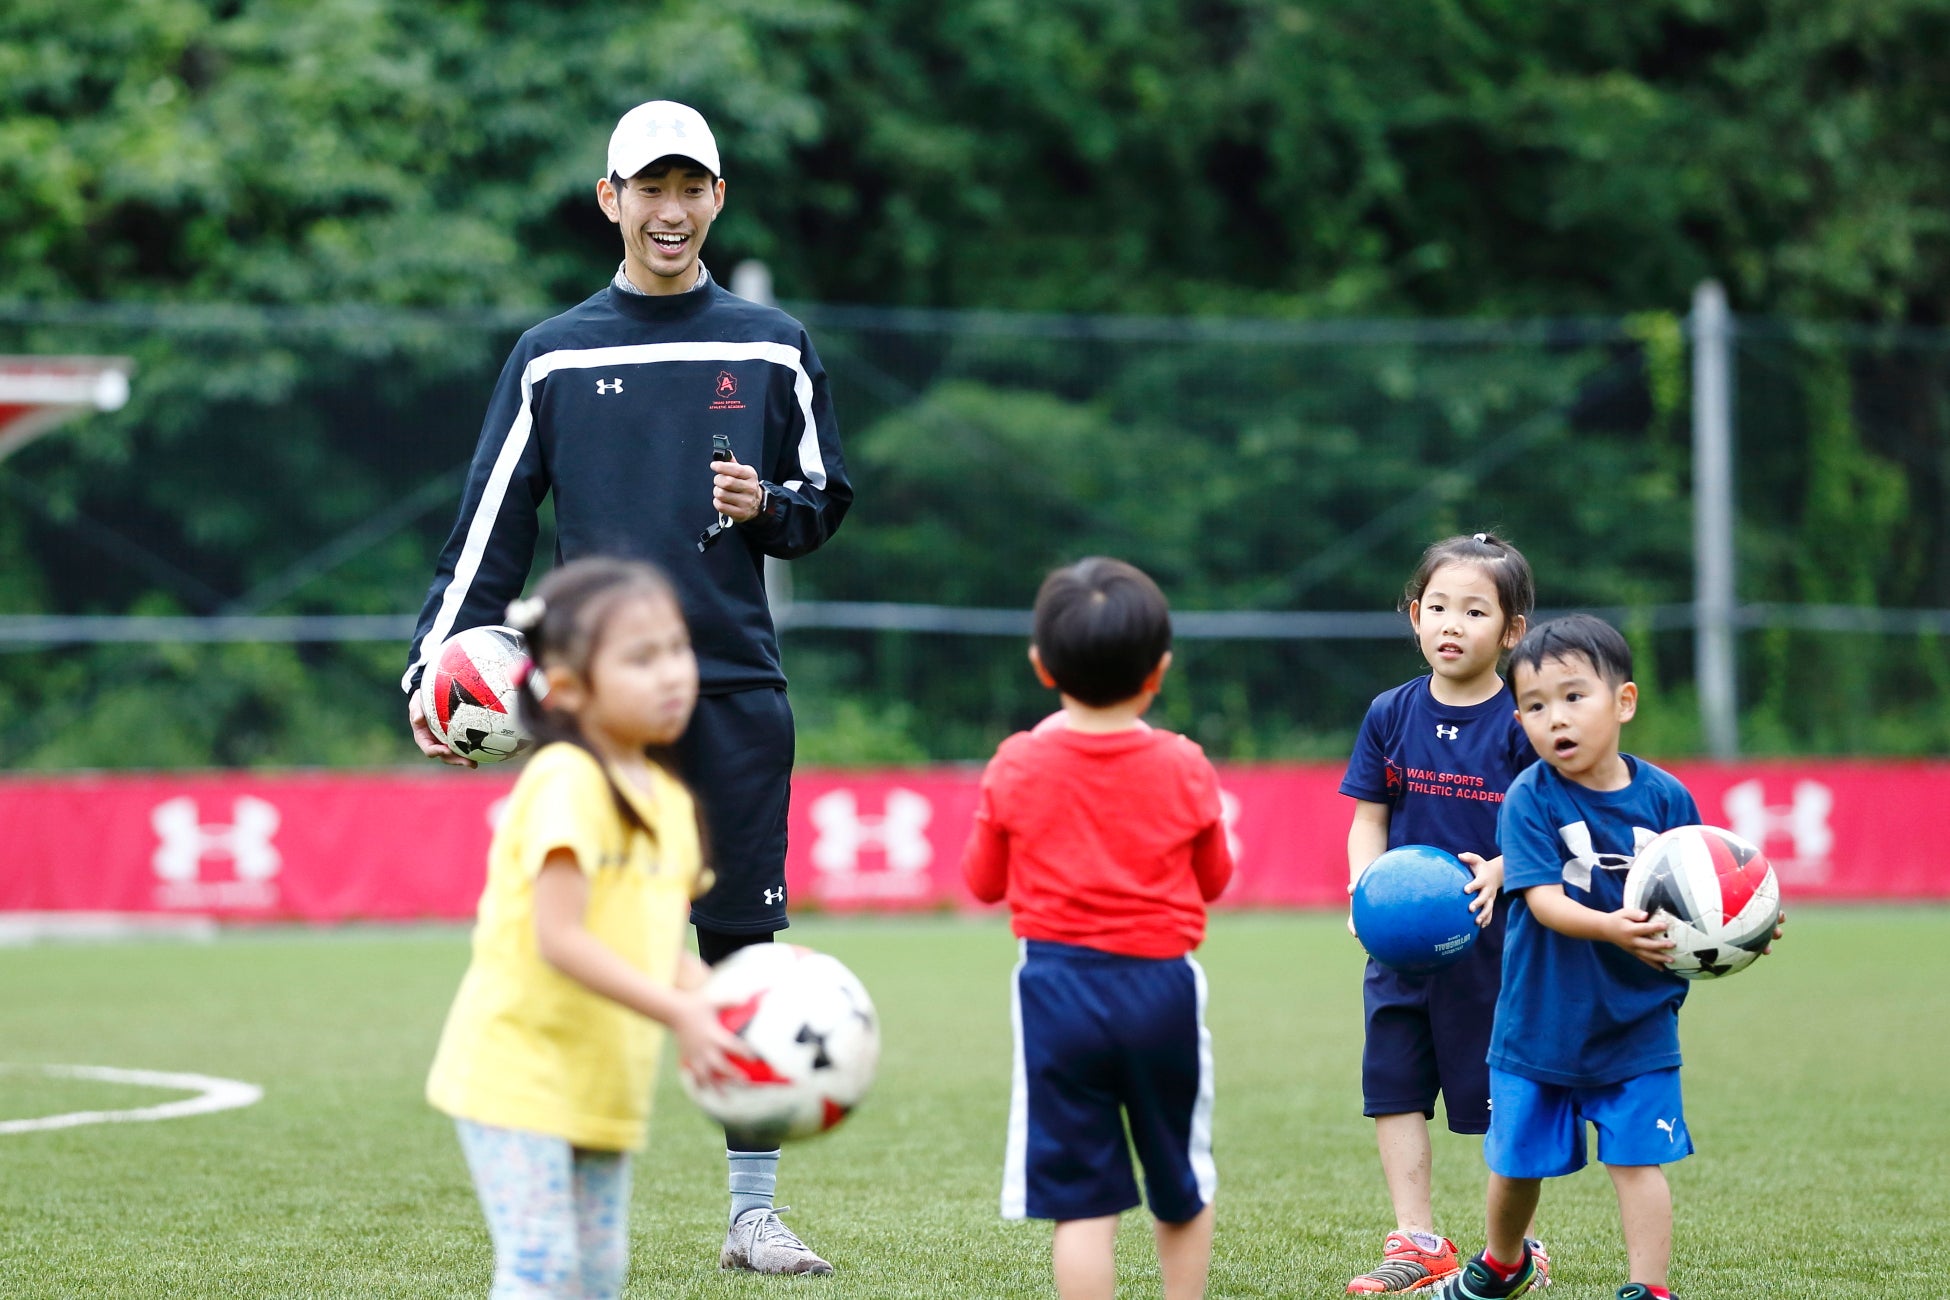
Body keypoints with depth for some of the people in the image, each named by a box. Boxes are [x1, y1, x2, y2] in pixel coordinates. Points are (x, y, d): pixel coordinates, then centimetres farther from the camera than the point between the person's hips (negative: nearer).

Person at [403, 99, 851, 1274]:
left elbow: (826, 501, 14)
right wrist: (438, 669, -4)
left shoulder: (772, 349, 10)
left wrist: (767, 506, -9)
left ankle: (754, 1211, 8)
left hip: (737, 693, 1)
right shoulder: (553, 358, 8)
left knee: (743, 954, 1)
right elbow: (491, 528, 6)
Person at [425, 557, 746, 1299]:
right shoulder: (566, 784, -17)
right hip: (518, 1071, -9)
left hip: (603, 1086, 9)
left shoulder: (668, 801, 10)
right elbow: (560, 940, -25)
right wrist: (678, 1015, -29)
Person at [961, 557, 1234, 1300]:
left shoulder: (1018, 769, -4)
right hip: (1162, 987, 1)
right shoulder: (1184, 770, -3)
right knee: (1183, 1188, 19)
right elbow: (1213, 880, 10)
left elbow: (984, 881, 9)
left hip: (1058, 987, -1)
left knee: (1080, 1198, -2)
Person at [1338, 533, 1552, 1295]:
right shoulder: (1391, 715, 4)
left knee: (1504, 1099, 3)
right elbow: (1369, 818, 7)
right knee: (1393, 1086, 3)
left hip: (1494, 937, -4)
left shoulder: (1522, 724, -6)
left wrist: (1499, 872, -25)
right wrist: (1364, 888, -10)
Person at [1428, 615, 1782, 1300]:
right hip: (1539, 1020, 0)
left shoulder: (1664, 798, -6)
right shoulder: (1531, 799, -13)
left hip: (1637, 1020, 0)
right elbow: (1544, 901, -23)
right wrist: (1611, 928, -41)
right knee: (1516, 1159, 15)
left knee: (1637, 1159, -4)